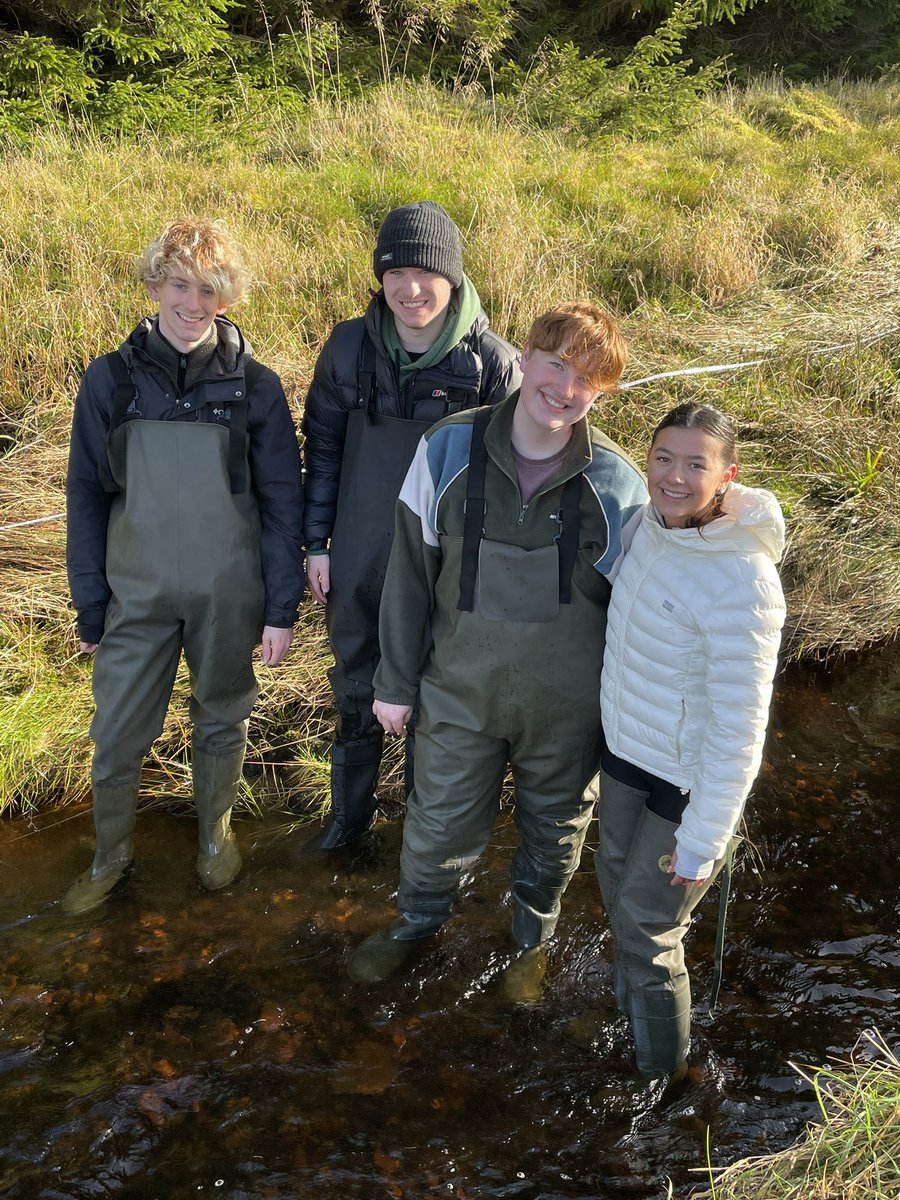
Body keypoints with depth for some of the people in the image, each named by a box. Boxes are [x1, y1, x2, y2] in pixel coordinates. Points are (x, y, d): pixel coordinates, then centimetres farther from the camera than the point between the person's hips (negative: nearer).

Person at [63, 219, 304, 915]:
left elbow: (282, 503, -3)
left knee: (222, 721, 16)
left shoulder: (255, 387, -6)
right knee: (117, 734, 7)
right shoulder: (111, 380, -3)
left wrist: (281, 606, -5)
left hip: (228, 595, 0)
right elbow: (87, 497, 1)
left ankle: (216, 834, 40)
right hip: (138, 594, 1)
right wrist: (90, 606, 0)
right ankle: (110, 857, 30)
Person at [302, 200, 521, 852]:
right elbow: (322, 445, 2)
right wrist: (316, 542, 2)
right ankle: (351, 809, 42)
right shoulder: (351, 346, -8)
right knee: (355, 684, 19)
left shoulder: (492, 361, -15)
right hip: (357, 557, 3)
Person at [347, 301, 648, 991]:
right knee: (439, 827, 19)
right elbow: (411, 573, -3)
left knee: (554, 833, 22)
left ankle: (533, 939, 52)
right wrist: (396, 682, 2)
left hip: (568, 709, 0)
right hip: (459, 695, 1)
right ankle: (419, 920, 52)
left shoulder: (618, 485, -15)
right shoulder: (449, 451, -13)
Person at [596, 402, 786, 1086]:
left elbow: (739, 729, -26)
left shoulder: (742, 583, -31)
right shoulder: (654, 525, -7)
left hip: (689, 784, -7)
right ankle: (629, 1002, 57)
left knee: (648, 926, 9)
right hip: (625, 750, 8)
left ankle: (661, 1069, 38)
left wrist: (702, 842, -19)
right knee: (618, 881, 27)